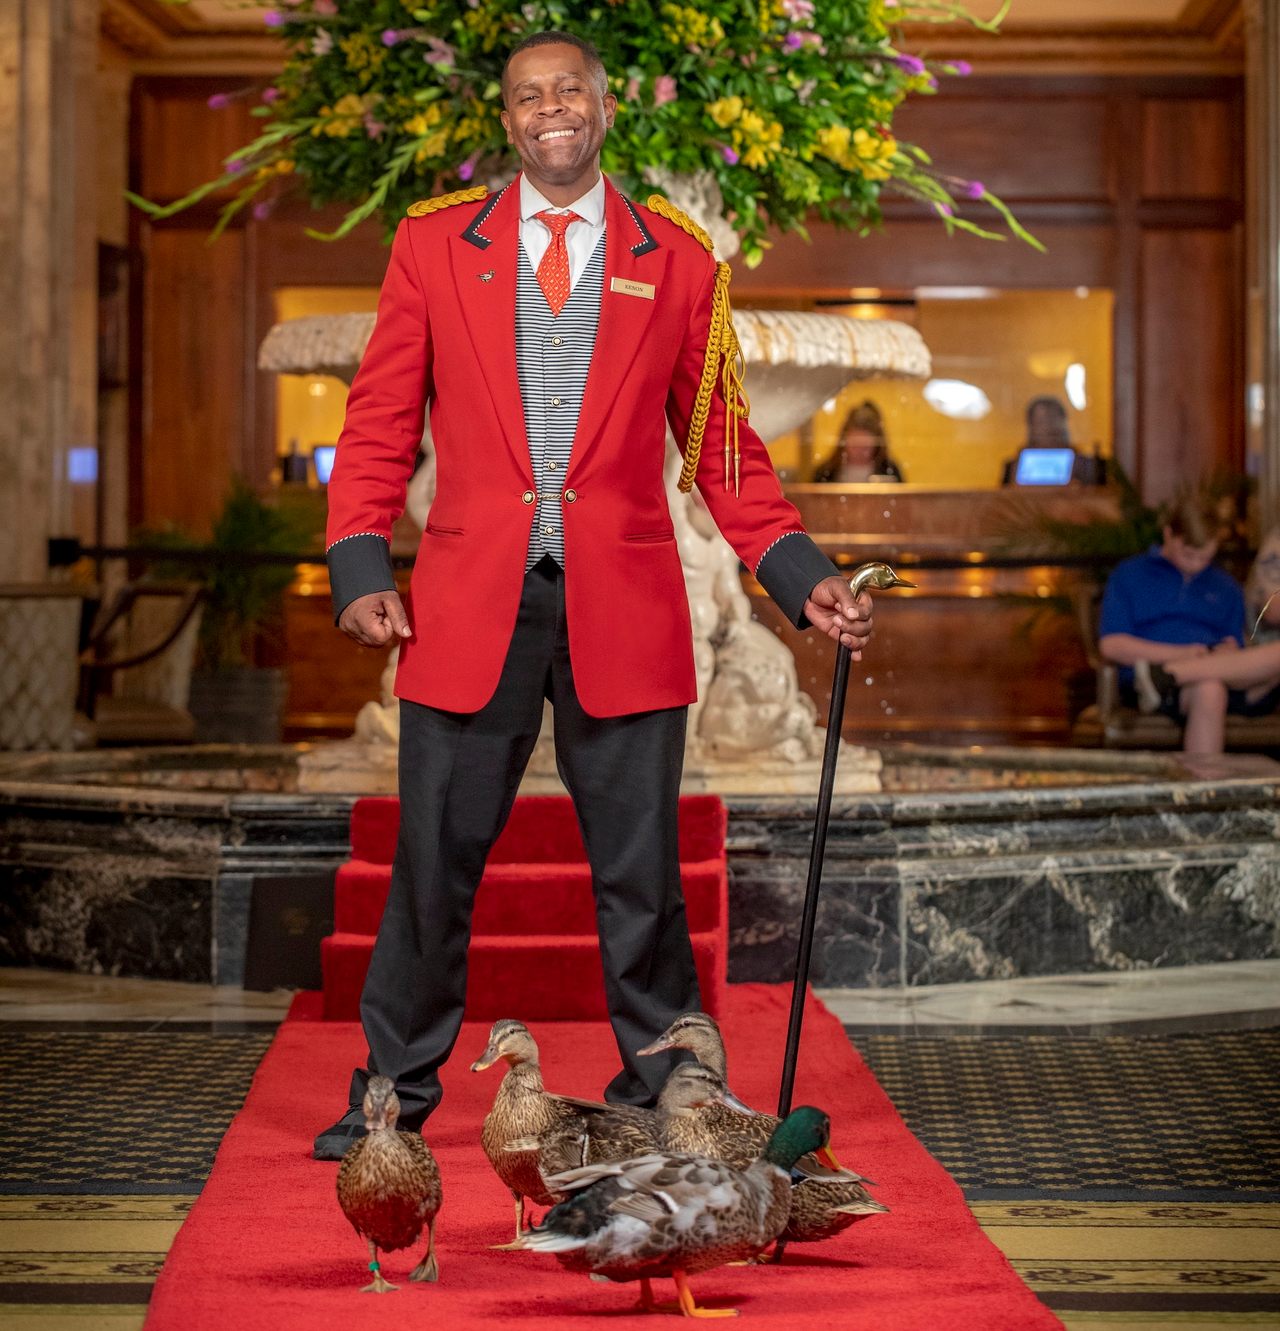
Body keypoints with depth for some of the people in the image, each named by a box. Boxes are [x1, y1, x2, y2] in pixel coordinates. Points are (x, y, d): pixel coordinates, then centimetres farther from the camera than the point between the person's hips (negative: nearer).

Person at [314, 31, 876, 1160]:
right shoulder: (433, 246, 8)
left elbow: (719, 445, 11)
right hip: (470, 603, 0)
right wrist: (361, 568, -5)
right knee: (433, 865, 5)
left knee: (640, 874, 5)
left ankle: (663, 1101, 18)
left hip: (622, 610, 0)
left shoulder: (678, 263, 8)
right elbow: (380, 424, 8)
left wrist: (801, 575, 1)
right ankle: (393, 1097, 20)